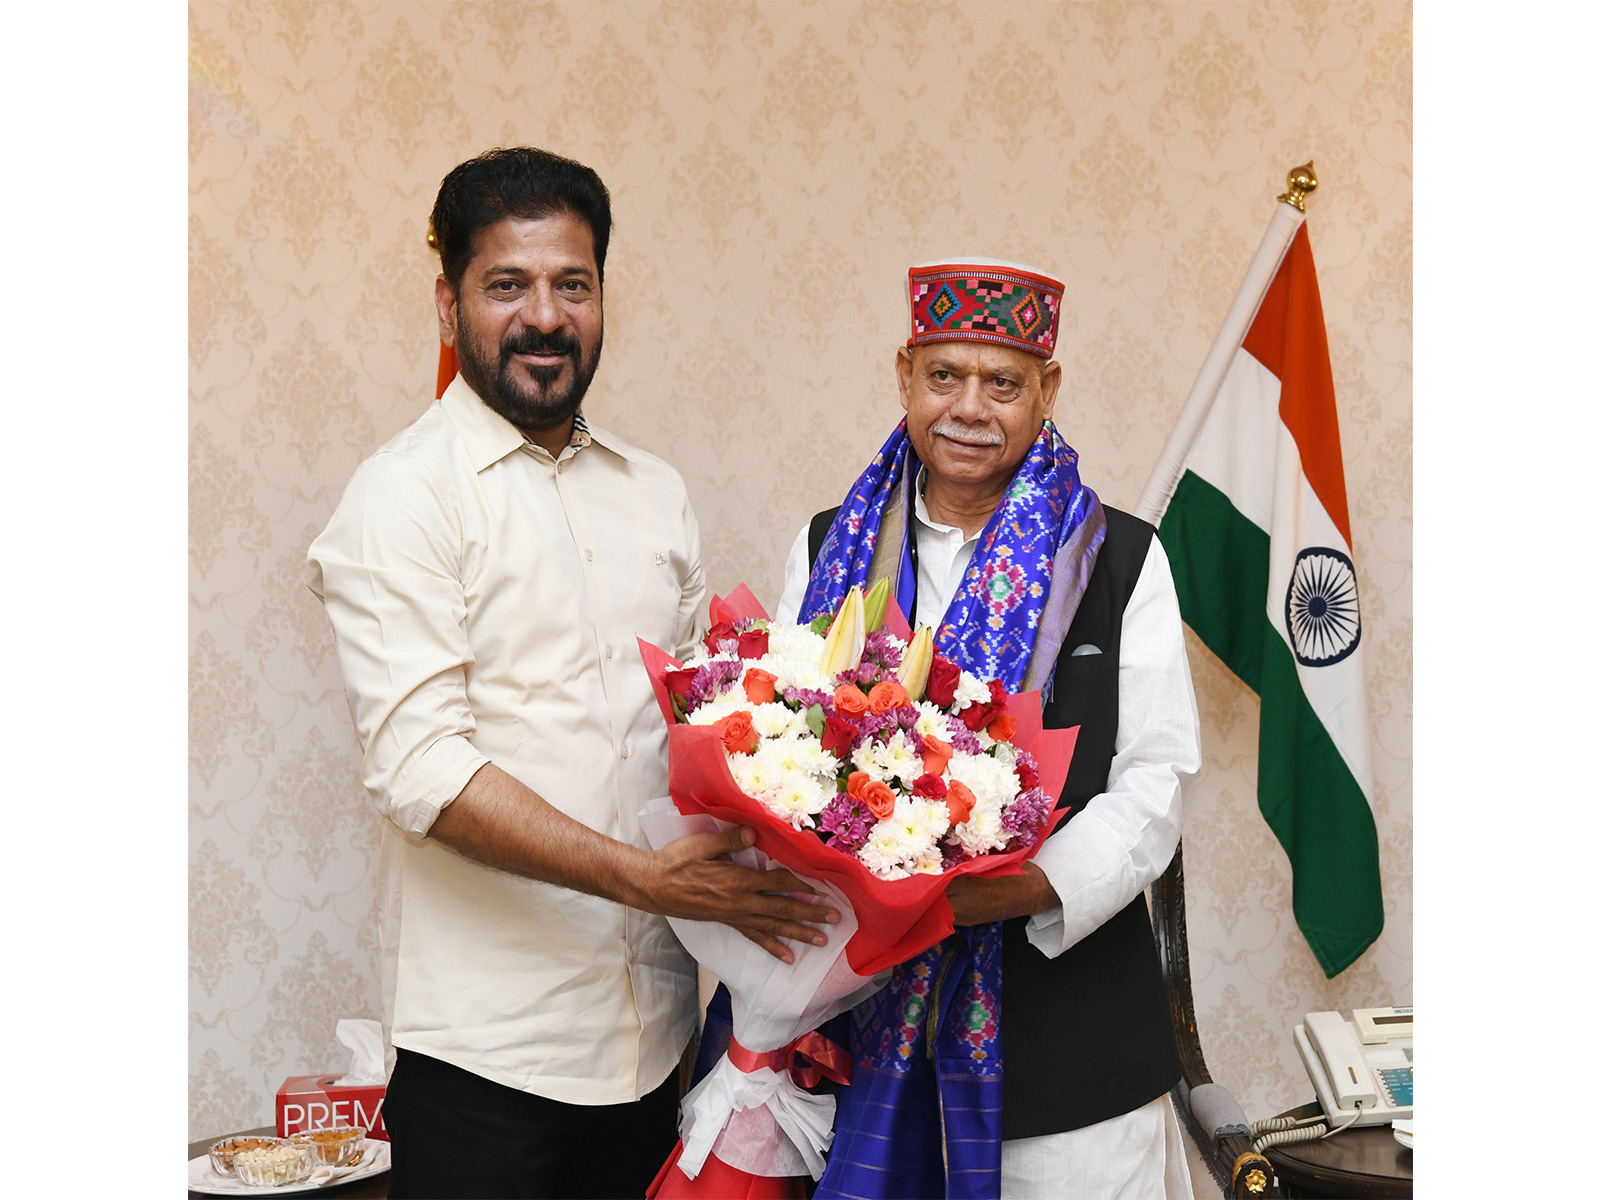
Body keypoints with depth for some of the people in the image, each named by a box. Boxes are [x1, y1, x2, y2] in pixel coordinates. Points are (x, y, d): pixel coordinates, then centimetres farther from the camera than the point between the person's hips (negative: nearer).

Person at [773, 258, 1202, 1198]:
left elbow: (1156, 778, -5)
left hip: (1060, 991, -1)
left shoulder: (1121, 559, 1)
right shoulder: (832, 550, 8)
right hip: (855, 992, 2)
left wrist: (1038, 883, -20)